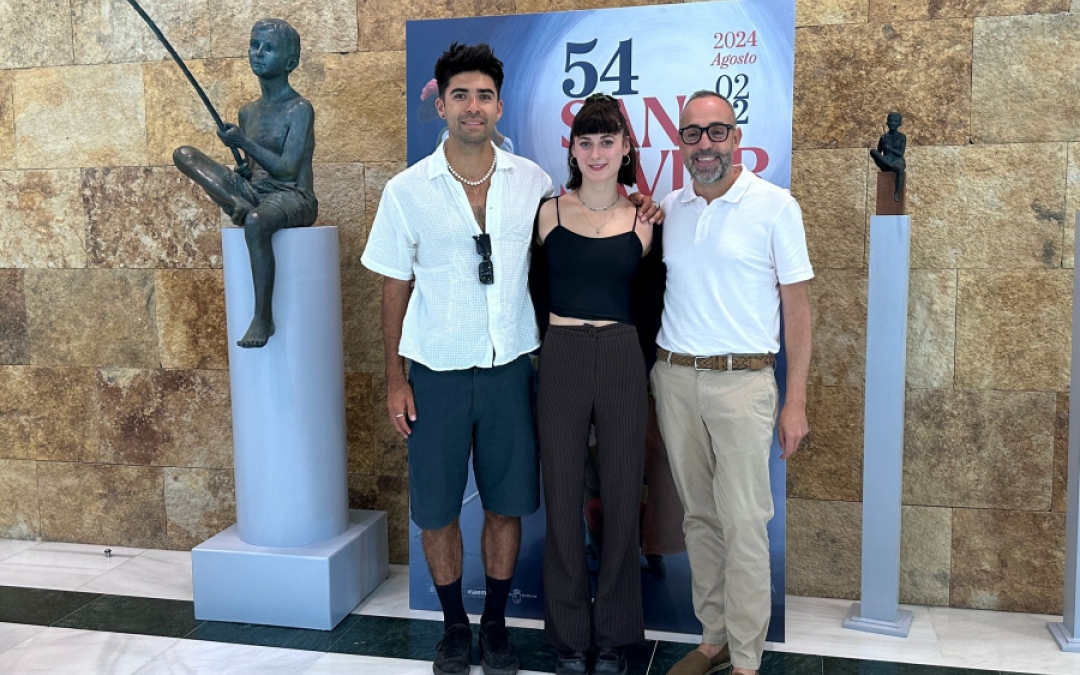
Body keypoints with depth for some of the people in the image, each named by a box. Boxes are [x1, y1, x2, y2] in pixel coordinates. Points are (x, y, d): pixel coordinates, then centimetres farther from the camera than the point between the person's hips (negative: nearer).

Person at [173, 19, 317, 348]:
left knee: (256, 222, -42)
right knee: (184, 154, -5)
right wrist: (242, 172, 0)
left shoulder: (299, 109, -7)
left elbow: (287, 169, -16)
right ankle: (238, 205, -26)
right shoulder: (248, 112, 14)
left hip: (294, 199, -7)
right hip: (256, 194, 7)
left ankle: (264, 317, -30)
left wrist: (245, 143, -19)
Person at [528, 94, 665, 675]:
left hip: (622, 362, 0)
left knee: (621, 500, 6)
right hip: (560, 361, 0)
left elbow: (649, 305, 10)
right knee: (562, 501, 4)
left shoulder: (644, 220, 4)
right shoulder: (549, 212, 4)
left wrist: (632, 353, 3)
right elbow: (538, 294, 10)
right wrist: (557, 344, 4)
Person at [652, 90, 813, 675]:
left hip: (741, 381, -4)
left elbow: (797, 307, -3)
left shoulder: (774, 205, -3)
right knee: (699, 517, 12)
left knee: (743, 526, -5)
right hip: (674, 379, 5)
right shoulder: (668, 208, 10)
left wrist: (796, 401, -7)